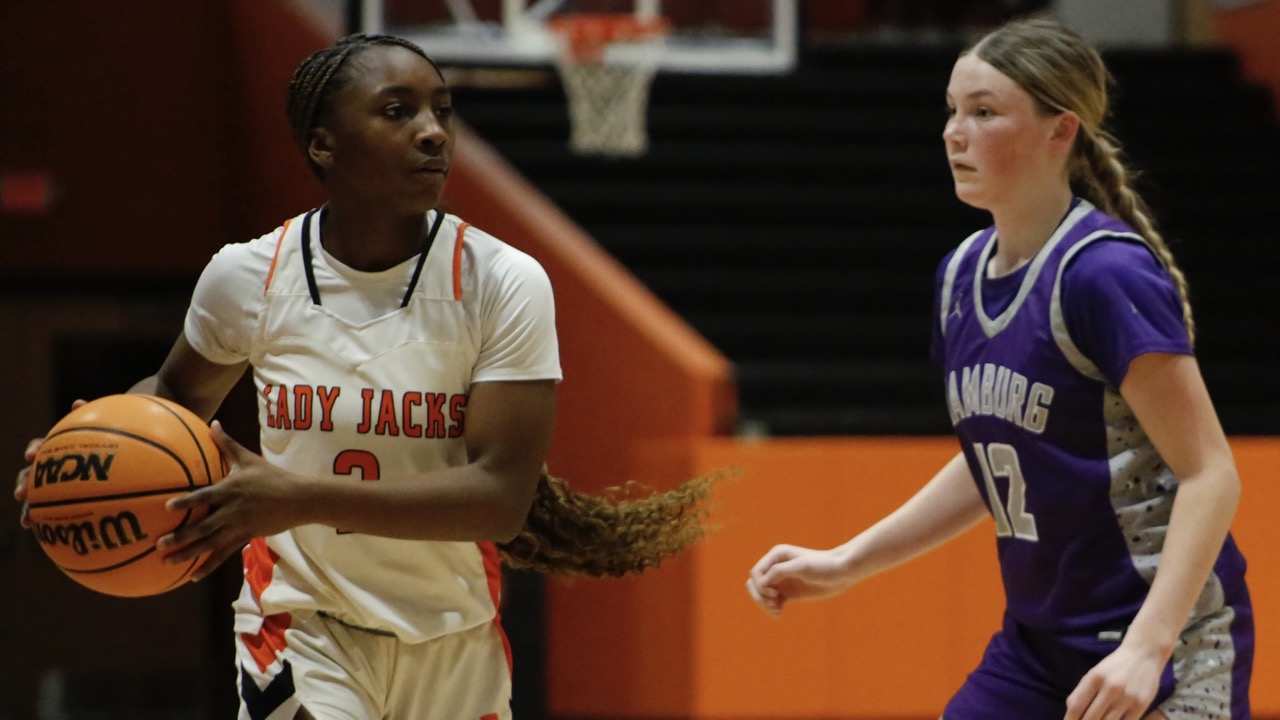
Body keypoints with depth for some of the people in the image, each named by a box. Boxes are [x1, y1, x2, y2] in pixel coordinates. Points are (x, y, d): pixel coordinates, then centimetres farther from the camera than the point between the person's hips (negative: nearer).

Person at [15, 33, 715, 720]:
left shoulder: (505, 284, -13)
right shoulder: (247, 276, -7)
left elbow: (502, 495, -22)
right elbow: (179, 394, 14)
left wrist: (303, 498, -32)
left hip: (453, 639, 1)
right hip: (302, 623, -1)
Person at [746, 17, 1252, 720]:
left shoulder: (1106, 273, -17)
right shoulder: (962, 274, 6)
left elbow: (1210, 475, -19)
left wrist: (1147, 646, -28)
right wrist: (848, 560, 15)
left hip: (1166, 653, -8)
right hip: (1036, 647, 8)